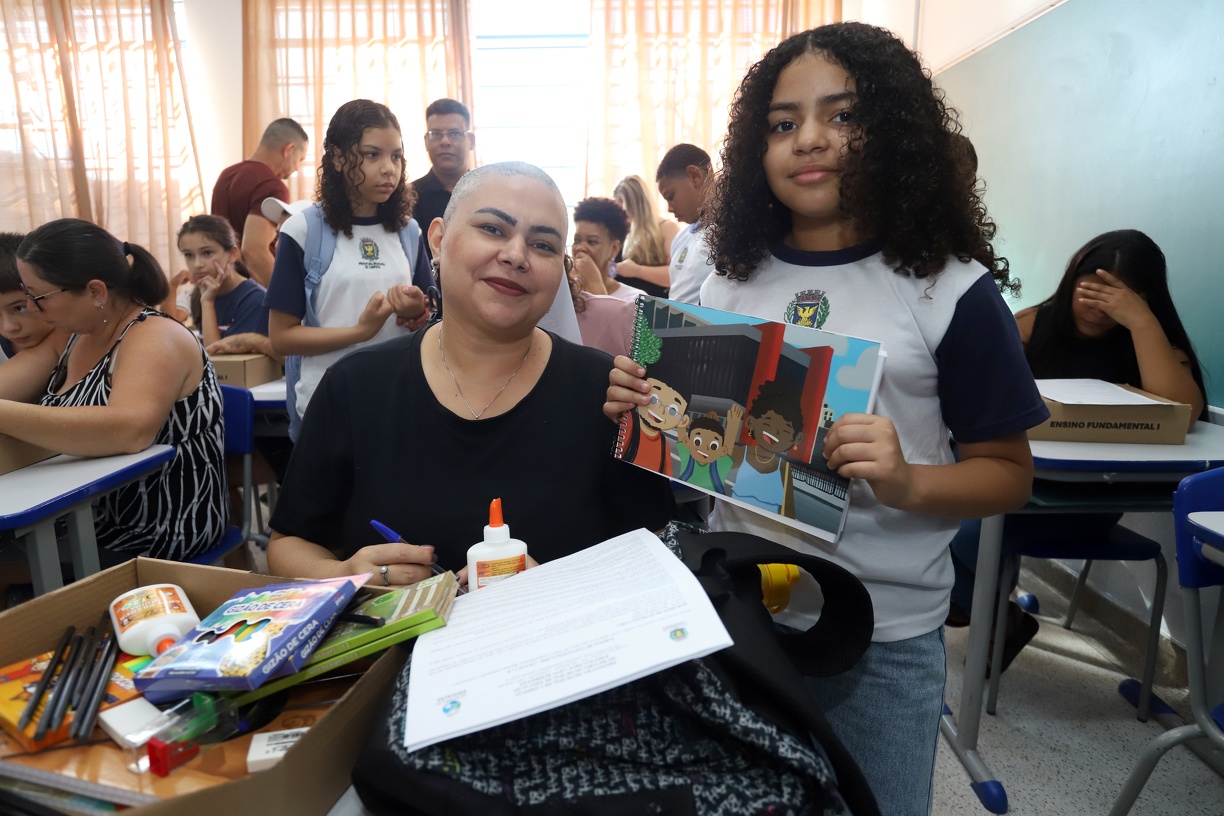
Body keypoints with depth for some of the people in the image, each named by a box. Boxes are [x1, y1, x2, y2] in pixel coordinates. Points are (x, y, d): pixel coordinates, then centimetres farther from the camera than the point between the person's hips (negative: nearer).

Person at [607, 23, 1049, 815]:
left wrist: (906, 483, -25)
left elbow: (1009, 473, -6)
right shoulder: (731, 280, 1)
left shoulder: (952, 290, -10)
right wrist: (643, 408, -11)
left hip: (881, 638, -3)